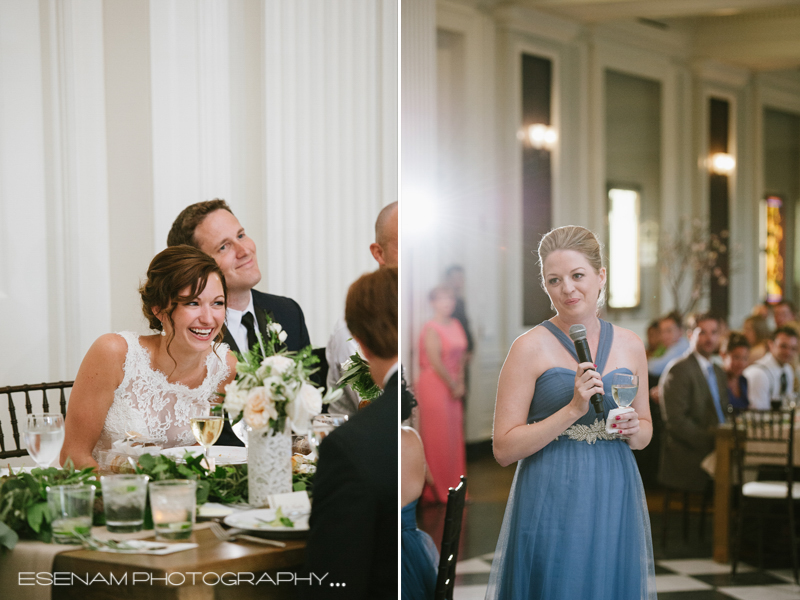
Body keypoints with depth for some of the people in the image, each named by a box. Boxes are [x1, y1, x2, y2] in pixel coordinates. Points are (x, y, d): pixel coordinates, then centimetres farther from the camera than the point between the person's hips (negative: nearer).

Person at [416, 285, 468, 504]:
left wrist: (460, 383, 2)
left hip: (452, 386, 8)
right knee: (436, 438, -1)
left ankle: (453, 488, 17)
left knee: (454, 436, 9)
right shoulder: (432, 329, -13)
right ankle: (435, 491, 7)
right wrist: (453, 386, -11)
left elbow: (460, 355, 12)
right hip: (434, 385, -8)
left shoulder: (456, 325, 10)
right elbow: (435, 362, -18)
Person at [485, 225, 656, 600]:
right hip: (552, 506, -4)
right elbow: (504, 449, -10)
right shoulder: (530, 348, -7)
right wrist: (574, 409, -18)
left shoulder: (630, 346, 7)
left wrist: (633, 429, -4)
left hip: (615, 501, 4)